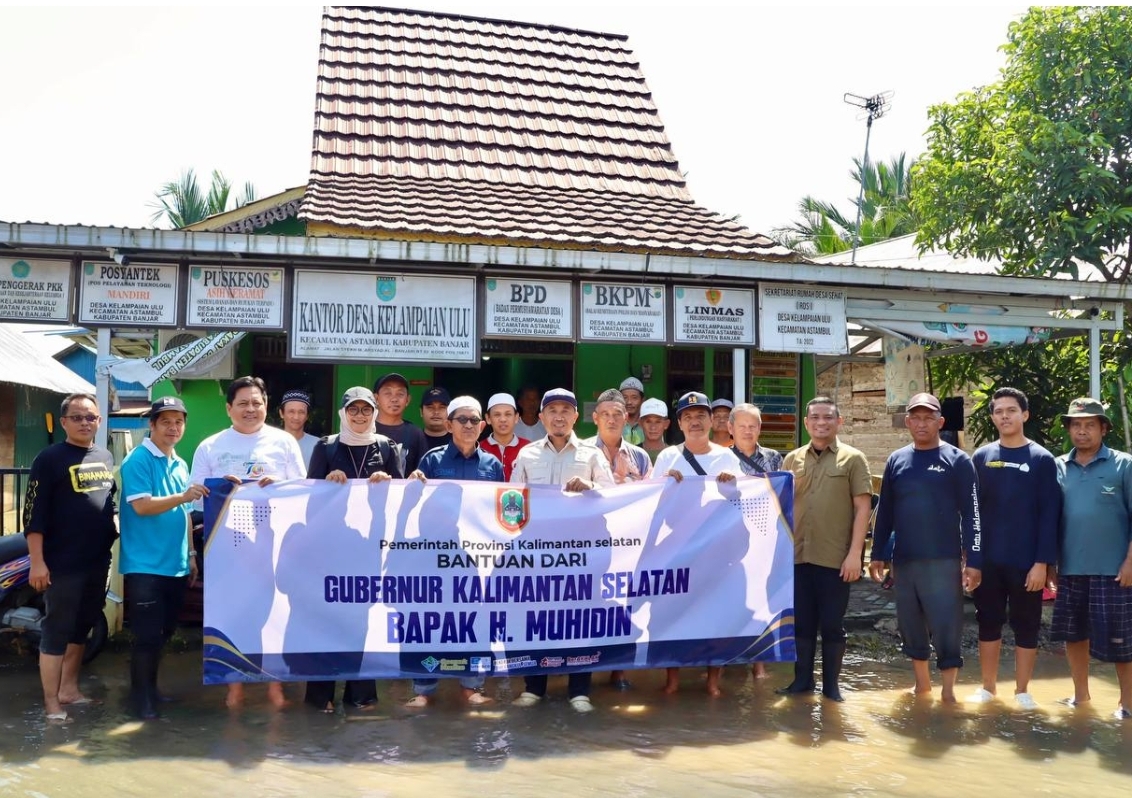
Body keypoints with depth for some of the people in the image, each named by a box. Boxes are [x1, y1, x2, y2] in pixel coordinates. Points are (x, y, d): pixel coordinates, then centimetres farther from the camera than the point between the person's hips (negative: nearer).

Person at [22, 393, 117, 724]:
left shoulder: (106, 457, 11)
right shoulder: (49, 459, -8)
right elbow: (34, 513, -12)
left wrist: (113, 538, 17)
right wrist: (37, 561, -16)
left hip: (98, 562, 7)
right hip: (62, 564, -7)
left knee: (81, 629, 16)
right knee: (56, 632, -1)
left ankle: (69, 690, 28)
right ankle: (52, 704, 5)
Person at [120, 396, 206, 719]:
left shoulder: (181, 465, 14)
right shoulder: (138, 460, -9)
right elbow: (141, 506, -19)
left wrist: (191, 554, 17)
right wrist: (182, 496, -31)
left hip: (175, 564, 8)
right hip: (145, 564, -7)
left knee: (164, 632, 15)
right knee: (147, 634, -3)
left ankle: (149, 687, 29)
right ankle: (141, 697, 10)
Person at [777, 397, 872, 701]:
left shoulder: (852, 459, 0)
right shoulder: (792, 459, 10)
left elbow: (863, 507, -4)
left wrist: (855, 553, -11)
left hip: (836, 558, -3)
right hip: (797, 555, 3)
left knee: (832, 624, 6)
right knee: (801, 622, 11)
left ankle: (831, 684, 19)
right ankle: (802, 678, 23)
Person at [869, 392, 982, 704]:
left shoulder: (958, 461, -2)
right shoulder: (896, 460, 8)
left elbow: (971, 513, -5)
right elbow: (884, 512, 11)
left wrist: (973, 559, -10)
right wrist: (878, 554, 9)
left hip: (944, 560, -4)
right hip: (904, 560, 4)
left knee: (946, 626, -2)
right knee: (910, 624, 12)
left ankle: (948, 690, 10)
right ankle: (922, 681, 27)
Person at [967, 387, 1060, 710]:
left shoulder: (1042, 459, -3)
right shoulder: (981, 457, 4)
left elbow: (1049, 514, -7)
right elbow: (971, 508, 7)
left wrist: (1043, 562, -12)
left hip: (1027, 561, -2)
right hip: (988, 560, 2)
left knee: (1026, 625, 8)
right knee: (988, 622, 11)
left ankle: (1022, 690, 21)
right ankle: (988, 686, 24)